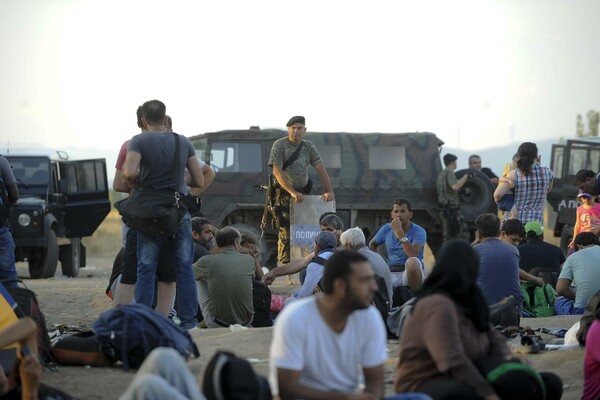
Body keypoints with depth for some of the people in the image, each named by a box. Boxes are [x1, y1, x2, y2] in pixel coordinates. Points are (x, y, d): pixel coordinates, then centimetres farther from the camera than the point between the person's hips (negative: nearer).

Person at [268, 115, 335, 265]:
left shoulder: (309, 147, 9)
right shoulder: (280, 145, -6)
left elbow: (320, 168, 5)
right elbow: (277, 171, -15)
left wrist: (329, 191, -8)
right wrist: (292, 192, -24)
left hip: (302, 194, 5)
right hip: (284, 194, -5)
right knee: (286, 232, -10)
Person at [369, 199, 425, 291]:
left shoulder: (419, 232, -7)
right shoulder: (386, 229, 8)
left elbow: (413, 254, -25)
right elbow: (372, 244, 27)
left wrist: (399, 232, -27)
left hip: (412, 274, -2)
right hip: (392, 274, 2)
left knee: (412, 262, -39)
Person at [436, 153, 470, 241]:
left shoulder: (441, 174, 20)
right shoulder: (449, 172, -10)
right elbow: (455, 186, -26)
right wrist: (466, 176, -18)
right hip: (452, 207, -10)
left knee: (447, 237, 9)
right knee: (463, 234, -15)